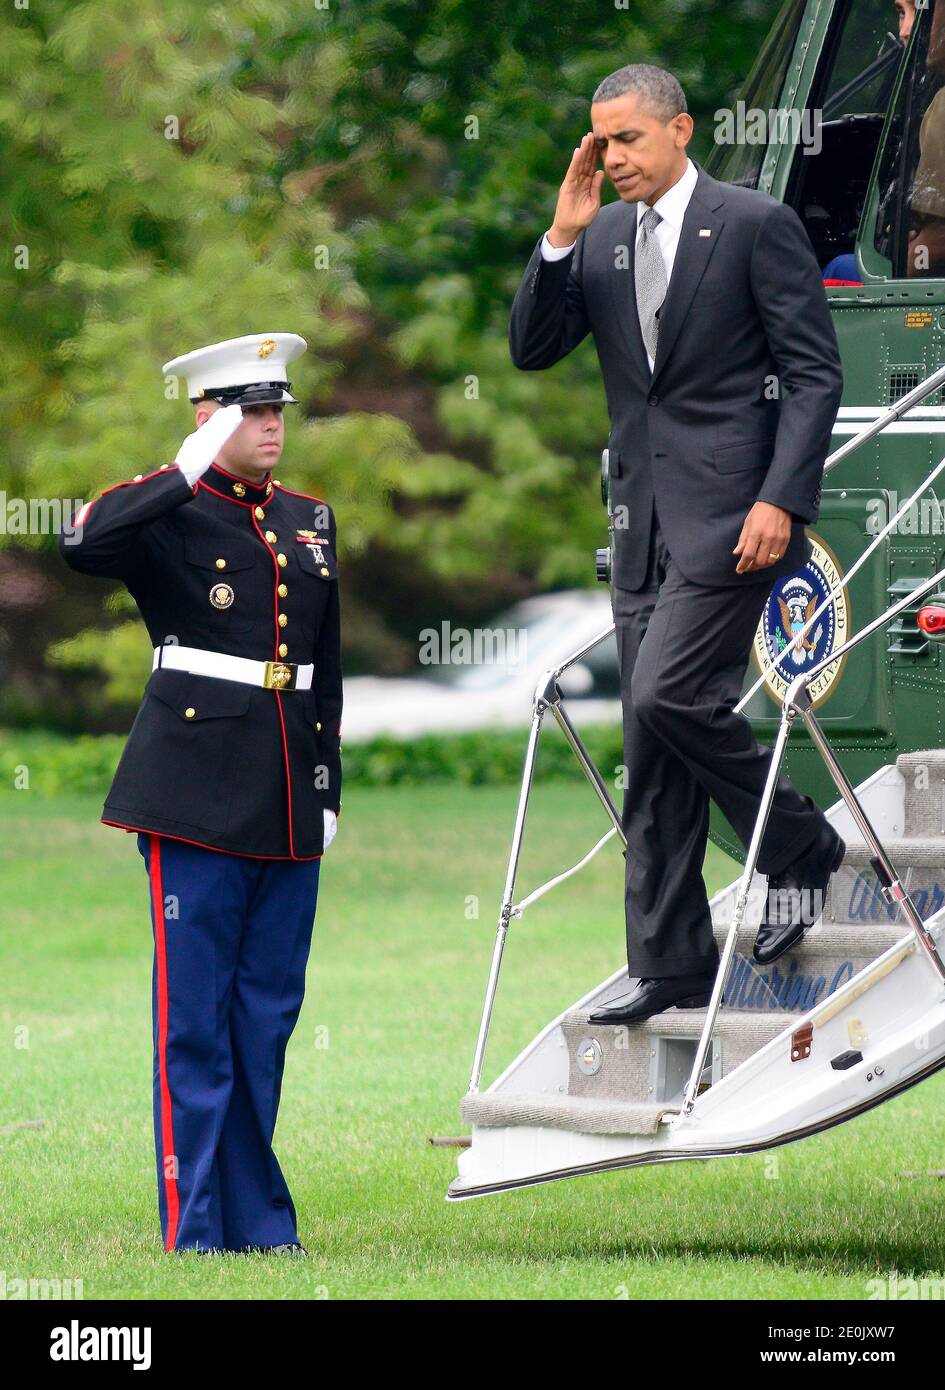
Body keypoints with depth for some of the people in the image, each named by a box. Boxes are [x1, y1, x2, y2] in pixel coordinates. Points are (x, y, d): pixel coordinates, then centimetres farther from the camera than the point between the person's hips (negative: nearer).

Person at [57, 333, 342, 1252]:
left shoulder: (309, 521, 15)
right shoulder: (167, 515, -4)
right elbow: (82, 547, -27)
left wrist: (327, 788, 16)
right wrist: (188, 474, -27)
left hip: (289, 807, 6)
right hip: (196, 797, -6)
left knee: (268, 1014, 9)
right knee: (194, 1019, -3)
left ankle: (260, 1225, 16)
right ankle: (197, 1231, 0)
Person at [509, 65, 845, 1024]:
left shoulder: (755, 225, -5)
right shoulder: (599, 238, 12)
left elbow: (815, 371, -7)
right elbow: (531, 350, 7)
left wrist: (781, 499, -16)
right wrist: (562, 236, -6)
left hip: (729, 512, -7)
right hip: (643, 518, 7)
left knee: (668, 698, -19)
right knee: (652, 757, 4)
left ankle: (799, 848, 4)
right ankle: (671, 966, 8)